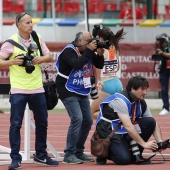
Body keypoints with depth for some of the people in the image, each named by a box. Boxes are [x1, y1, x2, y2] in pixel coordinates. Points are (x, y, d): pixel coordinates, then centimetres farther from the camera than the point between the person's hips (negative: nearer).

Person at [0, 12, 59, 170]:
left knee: (42, 123, 11)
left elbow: (49, 56, 10)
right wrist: (13, 62, -21)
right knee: (16, 124, -7)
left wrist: (40, 59, -10)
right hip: (18, 90, -5)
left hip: (37, 89, 5)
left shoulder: (37, 39, 6)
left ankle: (41, 155, 25)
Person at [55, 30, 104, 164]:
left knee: (88, 121, 9)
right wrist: (89, 50, -26)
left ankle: (79, 152, 21)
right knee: (77, 119, -20)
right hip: (68, 91, -8)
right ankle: (69, 155, -17)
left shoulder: (88, 51, 6)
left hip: (82, 92, 8)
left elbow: (99, 65, 9)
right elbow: (77, 64, -31)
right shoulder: (69, 51, -14)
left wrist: (100, 54, -10)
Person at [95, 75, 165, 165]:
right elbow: (128, 126, -30)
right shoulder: (120, 100, -24)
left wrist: (159, 141, -16)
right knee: (124, 159, -28)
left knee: (150, 122, -12)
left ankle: (135, 155, -4)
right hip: (109, 131, -8)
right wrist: (144, 144, -29)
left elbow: (154, 124, 2)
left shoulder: (141, 103, 1)